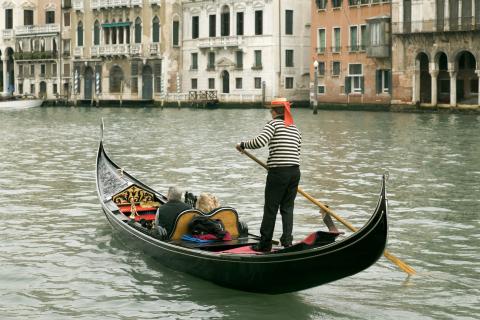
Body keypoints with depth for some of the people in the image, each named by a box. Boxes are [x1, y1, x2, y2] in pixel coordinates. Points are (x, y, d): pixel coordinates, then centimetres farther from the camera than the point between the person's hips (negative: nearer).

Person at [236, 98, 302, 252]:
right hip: (295, 172, 6)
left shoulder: (273, 124, -5)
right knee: (287, 208, 12)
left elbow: (260, 142, -20)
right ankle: (287, 241, 4)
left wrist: (243, 145, -5)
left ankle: (265, 244, 9)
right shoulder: (295, 129, 15)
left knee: (270, 209, 3)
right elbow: (297, 153, 15)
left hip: (278, 172, -6)